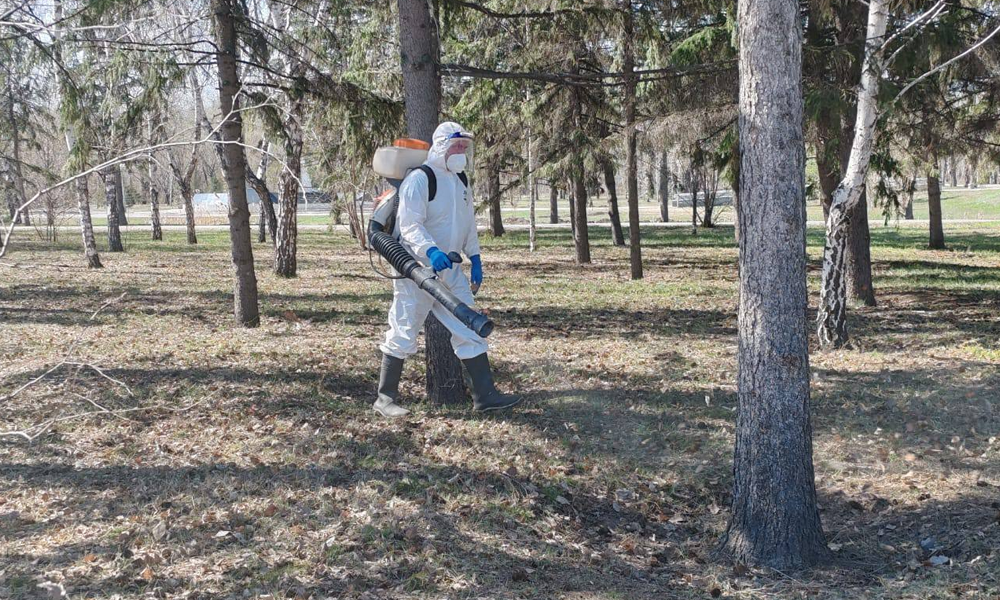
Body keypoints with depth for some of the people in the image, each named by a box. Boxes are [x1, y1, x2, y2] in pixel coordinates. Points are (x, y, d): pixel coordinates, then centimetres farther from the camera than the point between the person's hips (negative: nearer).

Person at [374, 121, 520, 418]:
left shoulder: (460, 181, 14)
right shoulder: (419, 179, -13)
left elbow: (469, 223, 23)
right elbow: (409, 225, -21)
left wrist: (474, 258, 15)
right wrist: (431, 250, -36)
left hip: (450, 271, 8)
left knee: (470, 330, 4)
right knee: (403, 334, -1)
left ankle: (484, 395, 8)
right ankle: (386, 398, 10)